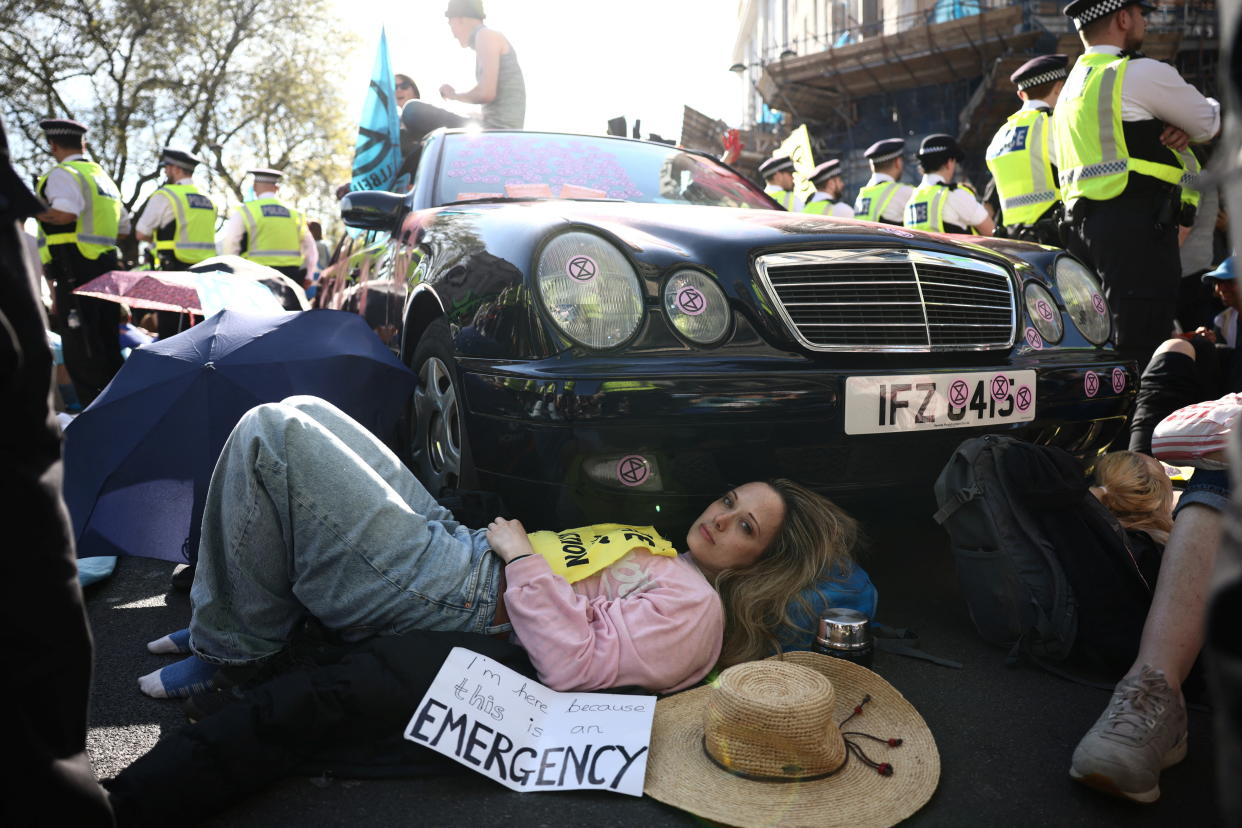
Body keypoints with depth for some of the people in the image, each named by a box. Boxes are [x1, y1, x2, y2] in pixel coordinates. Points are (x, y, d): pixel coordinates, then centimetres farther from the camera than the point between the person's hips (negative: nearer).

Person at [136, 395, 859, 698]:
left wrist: (521, 555, -18)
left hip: (451, 590, -10)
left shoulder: (692, 609, -12)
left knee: (269, 433, -16)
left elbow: (577, 666, -24)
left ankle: (236, 652, -1)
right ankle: (223, 626, 18)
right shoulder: (665, 555, 17)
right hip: (454, 542, 10)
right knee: (299, 413, 14)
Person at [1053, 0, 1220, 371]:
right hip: (1134, 226, -9)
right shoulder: (1140, 73, -3)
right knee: (1142, 349, -13)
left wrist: (1177, 128, 11)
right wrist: (1211, 107, 30)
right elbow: (1208, 124, 8)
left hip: (1081, 225, 9)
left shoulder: (1072, 87, 23)